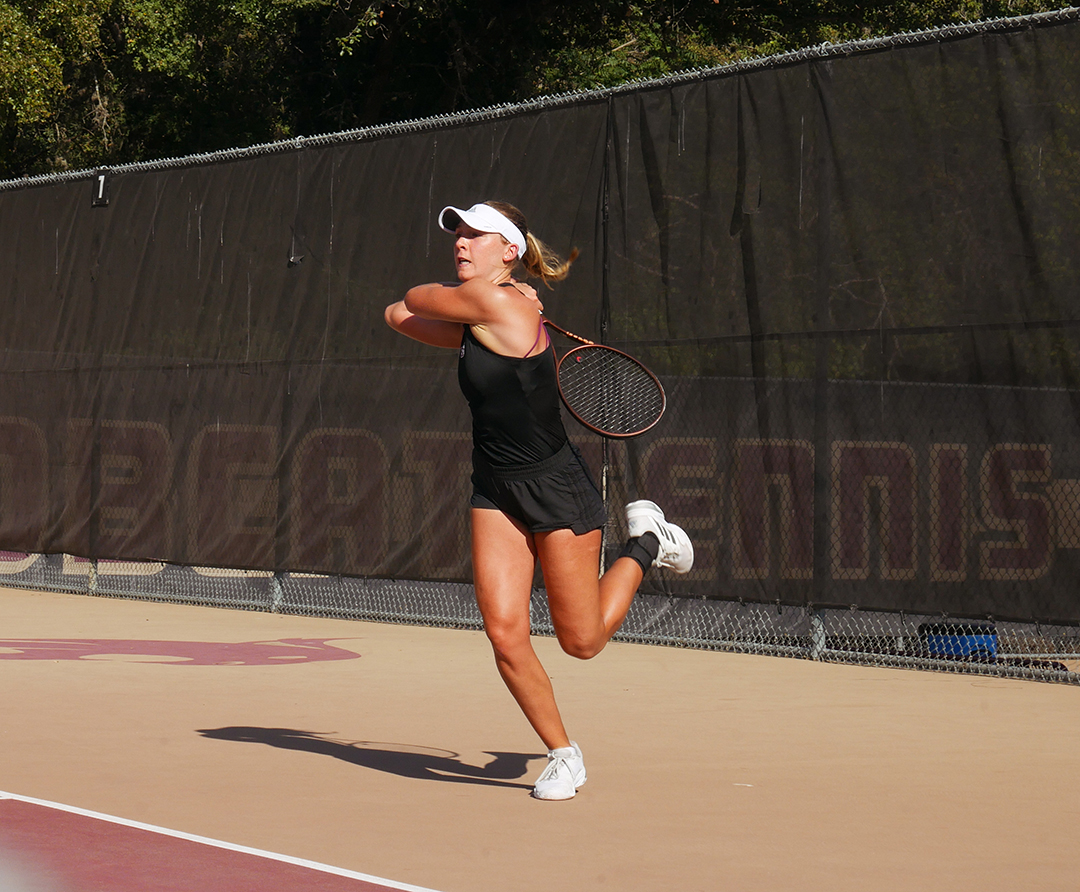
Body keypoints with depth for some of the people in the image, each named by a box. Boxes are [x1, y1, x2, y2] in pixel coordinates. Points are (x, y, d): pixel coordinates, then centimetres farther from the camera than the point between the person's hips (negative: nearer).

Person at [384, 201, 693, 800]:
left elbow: (415, 298, -6)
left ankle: (646, 543, 31)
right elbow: (400, 315, 18)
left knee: (582, 642, 5)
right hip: (496, 495, 7)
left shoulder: (494, 301, -19)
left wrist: (467, 292, 14)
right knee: (504, 634, -7)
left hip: (558, 489, -7)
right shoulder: (470, 329, 6)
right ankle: (563, 756, 10)